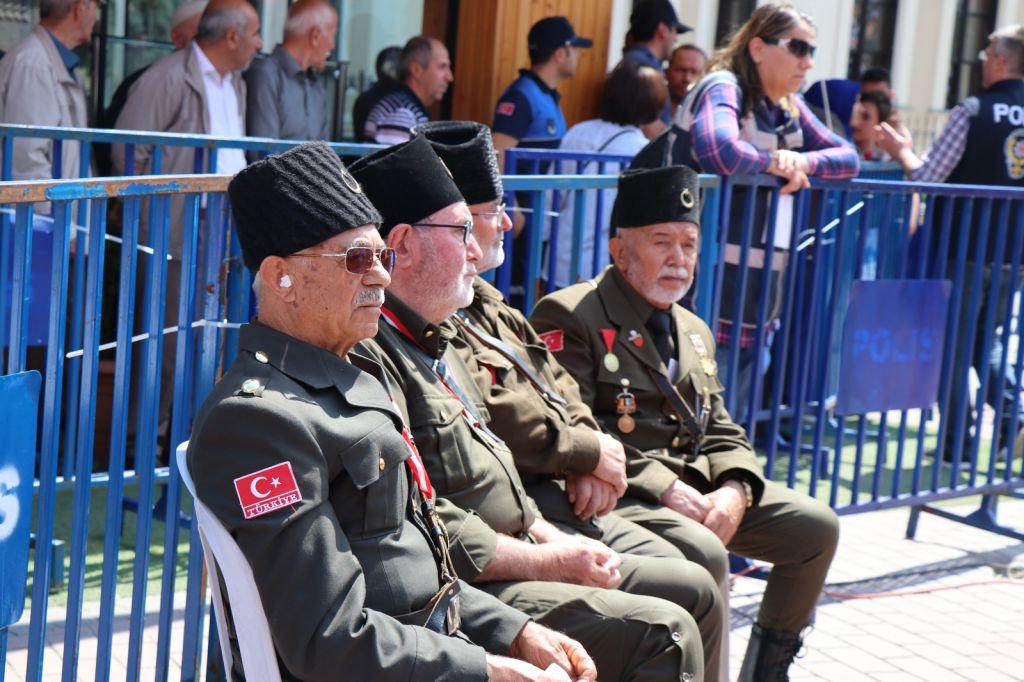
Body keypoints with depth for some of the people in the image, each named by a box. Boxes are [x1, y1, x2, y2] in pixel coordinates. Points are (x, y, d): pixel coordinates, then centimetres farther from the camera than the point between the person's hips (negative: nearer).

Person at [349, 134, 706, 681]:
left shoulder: (433, 343, 16)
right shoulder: (370, 357, -20)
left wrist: (554, 539, 8)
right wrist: (552, 562, -16)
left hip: (511, 560, 11)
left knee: (690, 589, 13)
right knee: (664, 632, -18)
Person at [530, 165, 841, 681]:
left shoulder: (694, 331, 21)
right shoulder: (569, 317, -7)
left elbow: (722, 434, 18)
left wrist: (734, 490, -6)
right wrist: (664, 488, -21)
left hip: (697, 487, 9)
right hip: (617, 498, -8)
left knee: (816, 527, 0)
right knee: (703, 552, -33)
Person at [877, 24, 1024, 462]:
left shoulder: (972, 113, -13)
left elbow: (927, 176, -12)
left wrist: (902, 152, 7)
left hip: (964, 249, -5)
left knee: (953, 347, 7)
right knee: (987, 340, 22)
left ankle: (957, 441, 10)